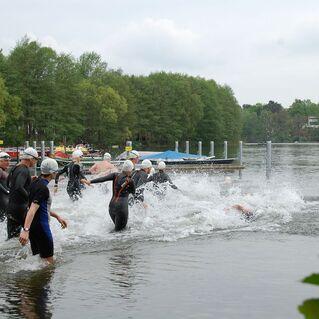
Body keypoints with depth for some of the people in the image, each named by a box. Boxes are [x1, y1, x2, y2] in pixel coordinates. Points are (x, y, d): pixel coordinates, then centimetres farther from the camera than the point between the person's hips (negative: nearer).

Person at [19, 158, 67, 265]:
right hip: (41, 226, -9)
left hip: (33, 226, 9)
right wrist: (25, 230, -42)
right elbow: (33, 209, -32)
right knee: (48, 261, 0)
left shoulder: (36, 182, 10)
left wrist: (57, 217, 24)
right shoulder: (43, 188, -21)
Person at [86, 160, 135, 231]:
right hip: (122, 205, -6)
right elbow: (133, 192, 12)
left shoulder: (116, 175, 5)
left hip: (112, 205, 6)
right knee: (118, 229, -2)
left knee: (117, 227, 21)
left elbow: (103, 178, -9)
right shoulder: (130, 181, -5)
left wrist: (91, 181, -11)